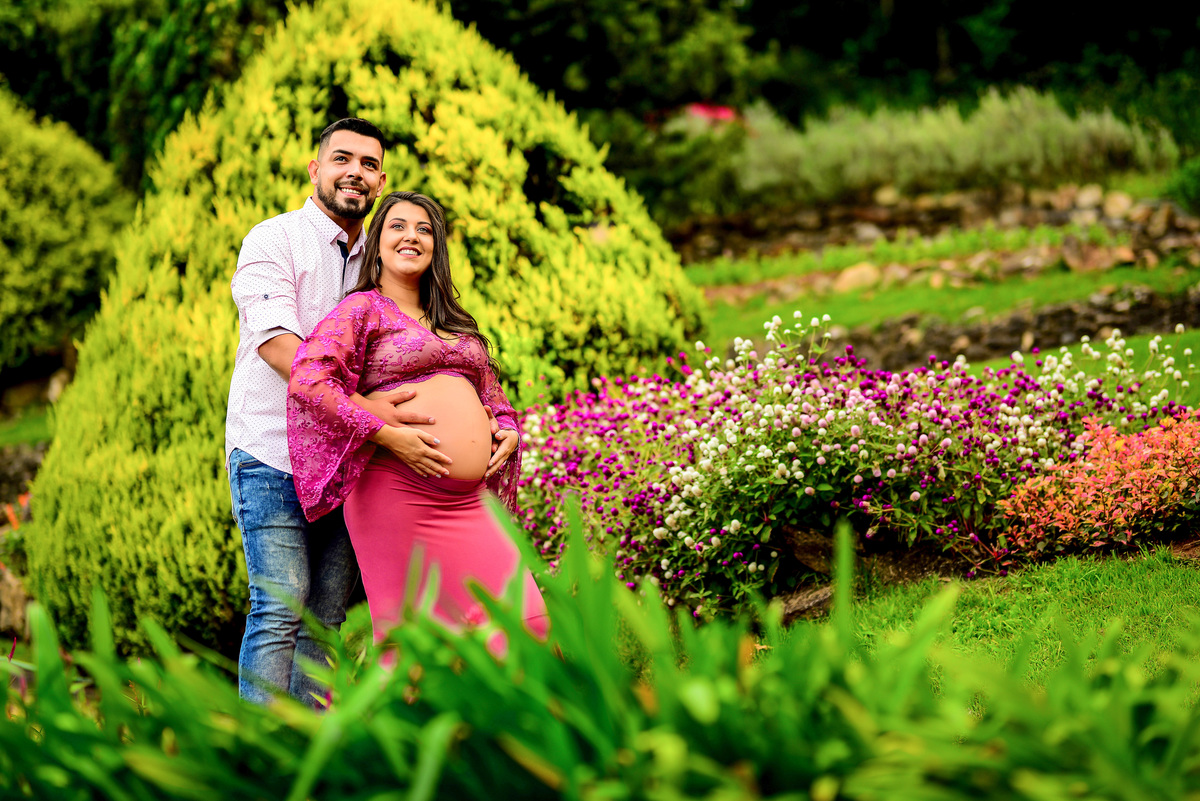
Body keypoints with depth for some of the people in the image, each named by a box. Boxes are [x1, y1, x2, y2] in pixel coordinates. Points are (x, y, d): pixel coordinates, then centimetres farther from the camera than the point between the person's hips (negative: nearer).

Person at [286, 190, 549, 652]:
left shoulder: (455, 323, 24)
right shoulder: (362, 309, 3)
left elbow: (491, 393, 34)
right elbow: (308, 381, -12)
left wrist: (508, 430, 11)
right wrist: (387, 433, -17)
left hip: (469, 501, 6)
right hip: (396, 490, -6)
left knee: (523, 621, -7)